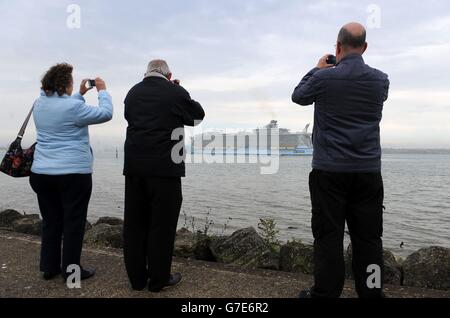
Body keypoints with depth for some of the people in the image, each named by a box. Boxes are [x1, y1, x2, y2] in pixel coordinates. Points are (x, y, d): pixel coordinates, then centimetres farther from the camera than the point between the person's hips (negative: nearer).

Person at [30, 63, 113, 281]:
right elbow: (106, 114, -7)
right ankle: (71, 270, 11)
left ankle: (49, 267, 23)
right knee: (73, 222, 3)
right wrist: (102, 91, 7)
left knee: (51, 221, 15)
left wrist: (80, 94, 28)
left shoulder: (40, 104, 9)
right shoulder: (74, 107, -14)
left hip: (42, 173, 7)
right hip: (73, 173, -7)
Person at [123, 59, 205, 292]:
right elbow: (198, 116, 10)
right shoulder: (175, 93, -4)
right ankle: (158, 279, 14)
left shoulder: (132, 93, 10)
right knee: (162, 225, 5)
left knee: (134, 224, 12)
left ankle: (137, 278, 21)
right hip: (165, 167, -5)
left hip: (134, 167, 5)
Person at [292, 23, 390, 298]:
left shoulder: (324, 77, -7)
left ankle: (326, 293, 11)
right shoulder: (380, 80, 4)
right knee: (368, 236, 9)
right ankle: (371, 292, 18)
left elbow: (298, 96, 12)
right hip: (369, 171, 3)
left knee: (329, 235, 3)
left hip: (329, 171, -3)